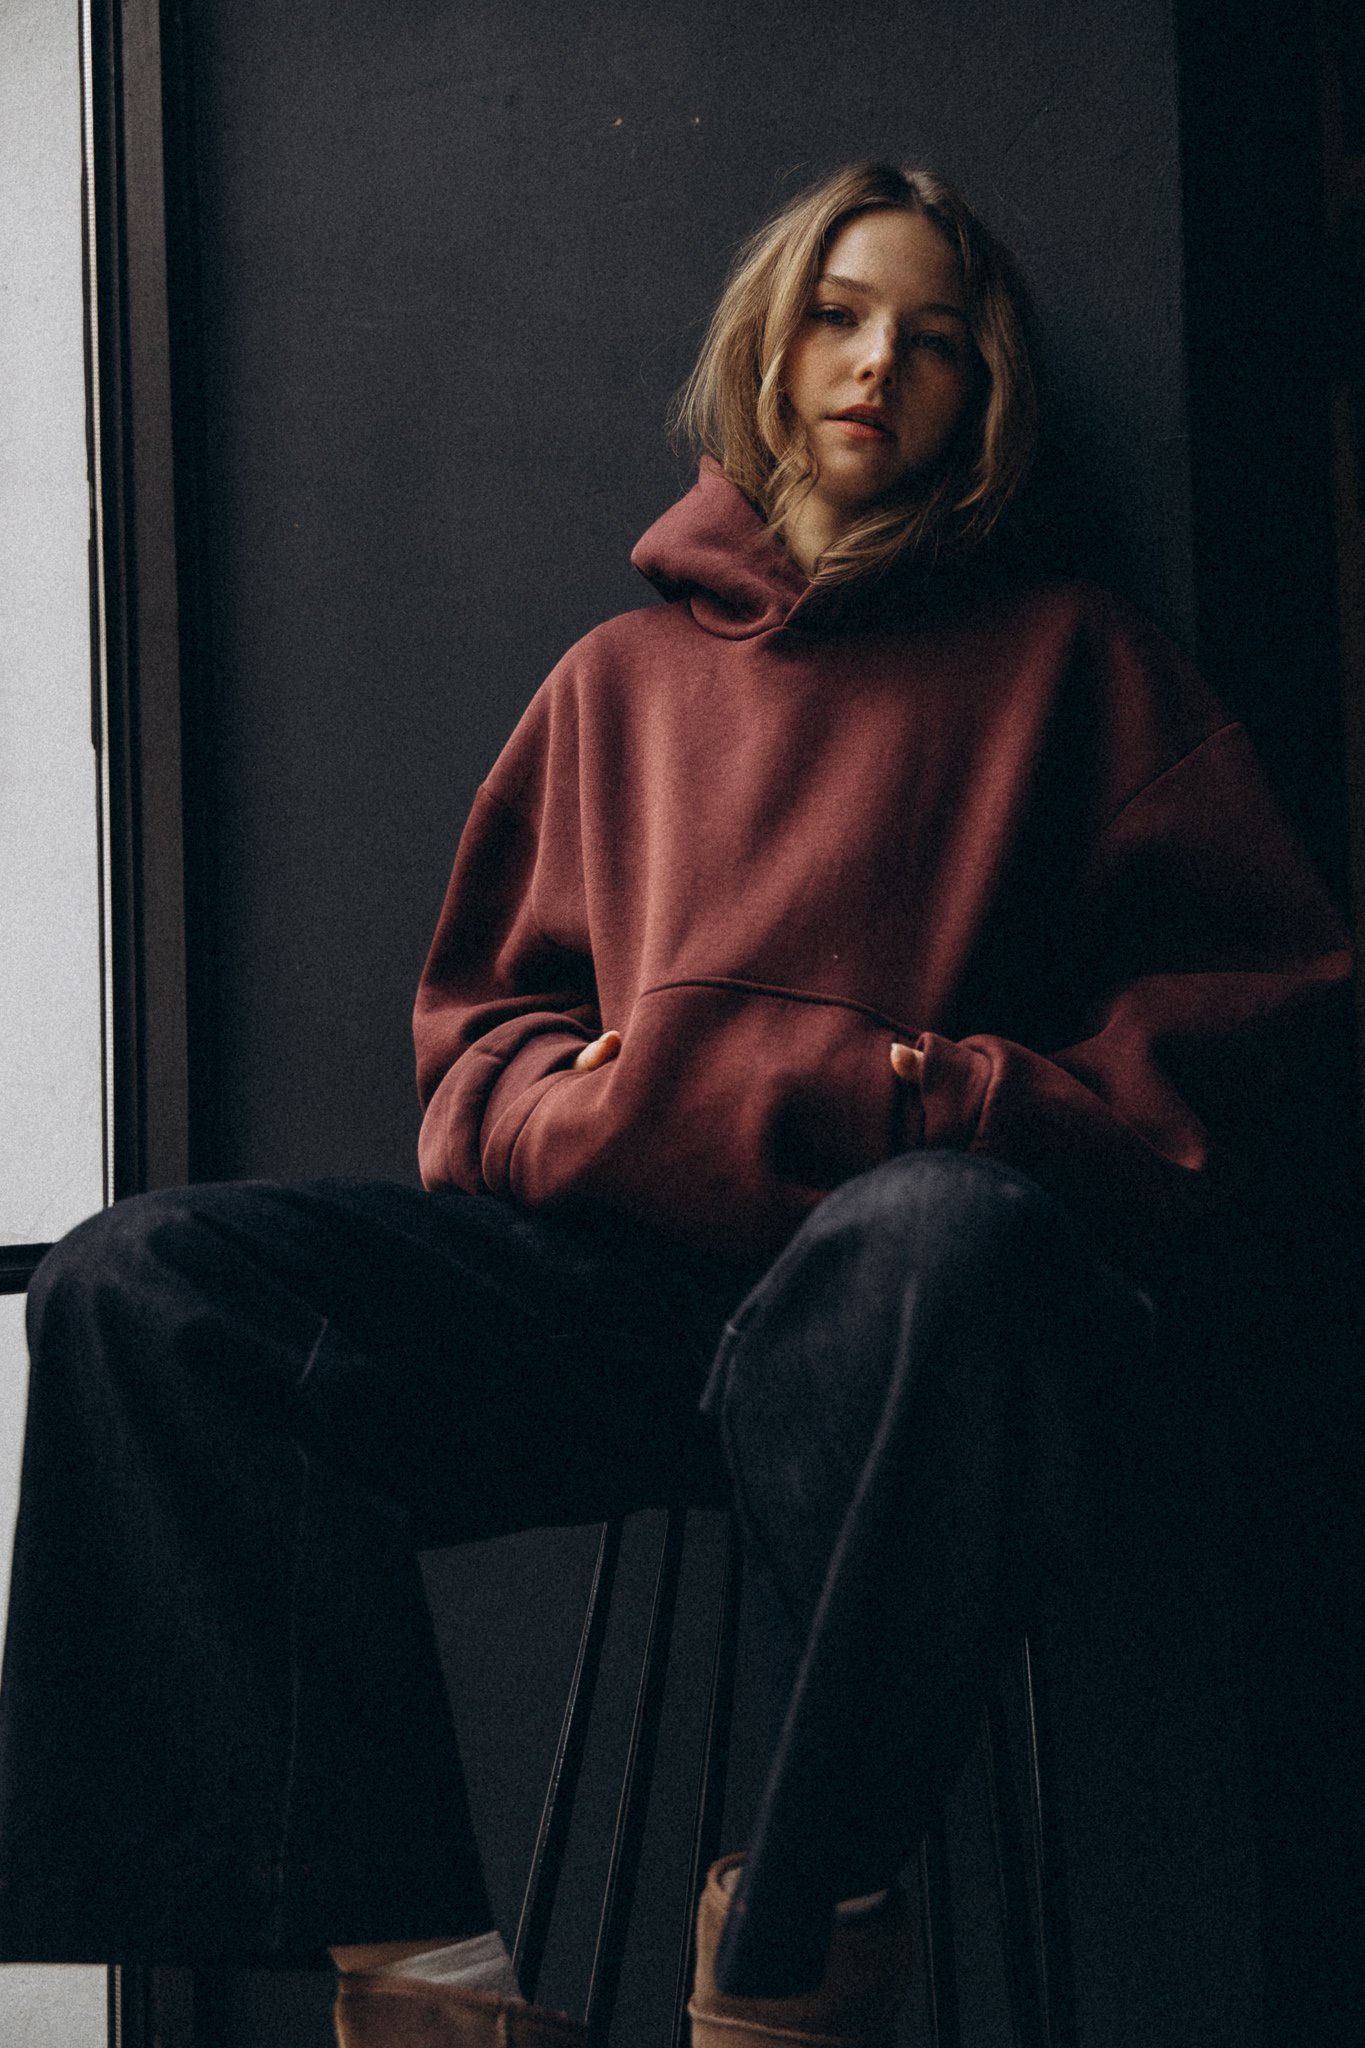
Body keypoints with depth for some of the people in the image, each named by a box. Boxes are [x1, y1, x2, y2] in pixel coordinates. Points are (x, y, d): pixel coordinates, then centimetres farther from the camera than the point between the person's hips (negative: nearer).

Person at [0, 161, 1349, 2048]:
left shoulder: (1065, 657, 18)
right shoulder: (624, 675, 26)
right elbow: (480, 1020, 25)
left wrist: (985, 1110, -7)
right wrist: (577, 1117, 2)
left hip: (904, 1283, -3)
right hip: (617, 1265, 4)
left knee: (946, 1247, -42)